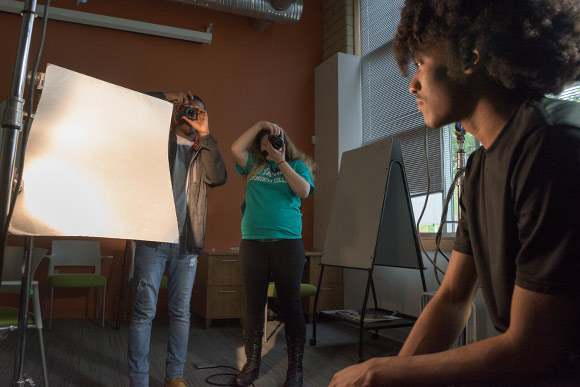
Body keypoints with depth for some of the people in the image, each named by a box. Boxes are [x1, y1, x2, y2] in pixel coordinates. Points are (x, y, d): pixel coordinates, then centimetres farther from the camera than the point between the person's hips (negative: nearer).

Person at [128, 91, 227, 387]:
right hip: (153, 237, -3)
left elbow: (217, 178, -3)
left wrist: (204, 134, -3)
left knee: (181, 312, 8)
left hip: (186, 241, 3)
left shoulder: (201, 151, 16)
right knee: (144, 311, -2)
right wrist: (171, 97, -2)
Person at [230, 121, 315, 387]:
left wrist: (281, 162, -4)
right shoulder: (254, 164, 15)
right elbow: (236, 148, 0)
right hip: (252, 242, 3)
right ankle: (251, 365, 17)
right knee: (254, 305, 6)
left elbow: (304, 191, -6)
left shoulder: (297, 165, 10)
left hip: (287, 242, -2)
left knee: (290, 305, -1)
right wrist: (260, 124, 4)